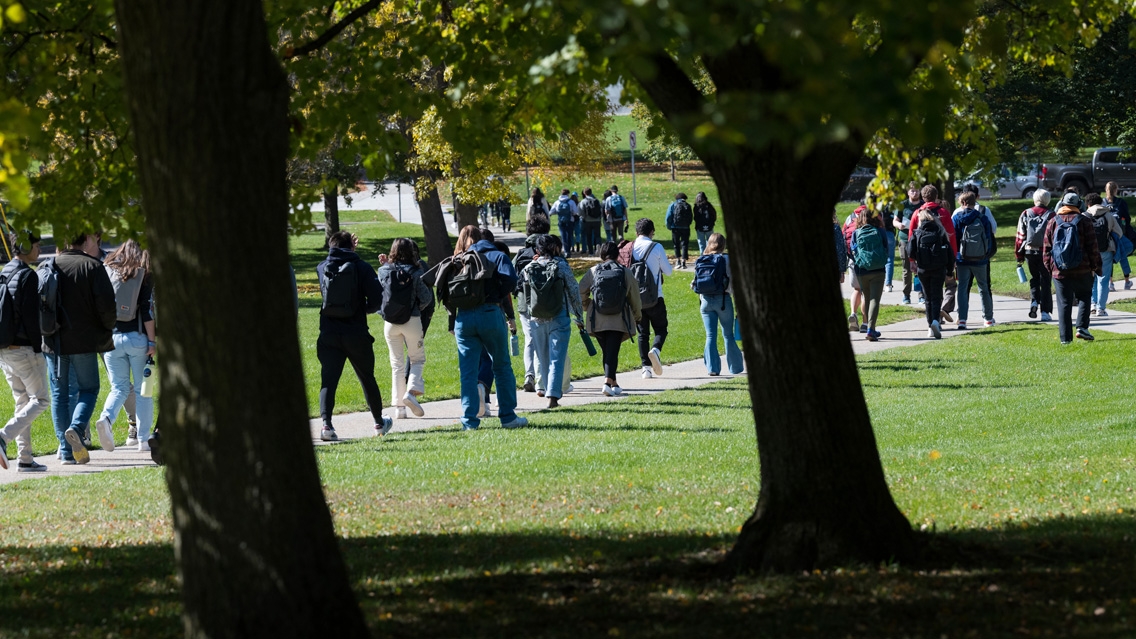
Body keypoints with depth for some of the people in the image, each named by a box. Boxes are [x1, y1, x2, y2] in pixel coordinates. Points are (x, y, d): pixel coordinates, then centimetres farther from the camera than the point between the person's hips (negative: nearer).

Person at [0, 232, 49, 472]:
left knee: (23, 401, 13)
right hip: (25, 350, -8)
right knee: (40, 400, -1)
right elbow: (31, 315, -18)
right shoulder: (28, 275, -13)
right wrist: (38, 347, -13)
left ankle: (25, 458, 9)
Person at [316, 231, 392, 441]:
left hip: (329, 335, 1)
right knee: (367, 378, 16)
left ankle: (326, 422, -24)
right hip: (356, 334, -1)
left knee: (328, 380, -3)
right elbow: (377, 299, -12)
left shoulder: (322, 268, 4)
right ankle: (379, 422, 32)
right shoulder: (362, 267, -4)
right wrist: (365, 309, 11)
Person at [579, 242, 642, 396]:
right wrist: (637, 315, 22)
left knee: (607, 352, 15)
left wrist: (587, 308, 21)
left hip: (598, 320, 2)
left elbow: (581, 293, 2)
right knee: (612, 352, -4)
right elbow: (635, 296, 6)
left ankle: (614, 383, 24)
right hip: (619, 319, -2)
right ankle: (608, 382, -20)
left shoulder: (593, 272, 0)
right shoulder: (625, 272, -1)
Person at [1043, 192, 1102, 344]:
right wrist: (1097, 267, 8)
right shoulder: (1084, 222, -1)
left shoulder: (1053, 223, 5)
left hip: (1059, 272, 1)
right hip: (1082, 270, -1)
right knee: (1084, 297, 18)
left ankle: (1065, 337, 0)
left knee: (1064, 304, 4)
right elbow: (1092, 247, -1)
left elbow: (1046, 249, 6)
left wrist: (1049, 267, 16)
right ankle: (1082, 327, 1)